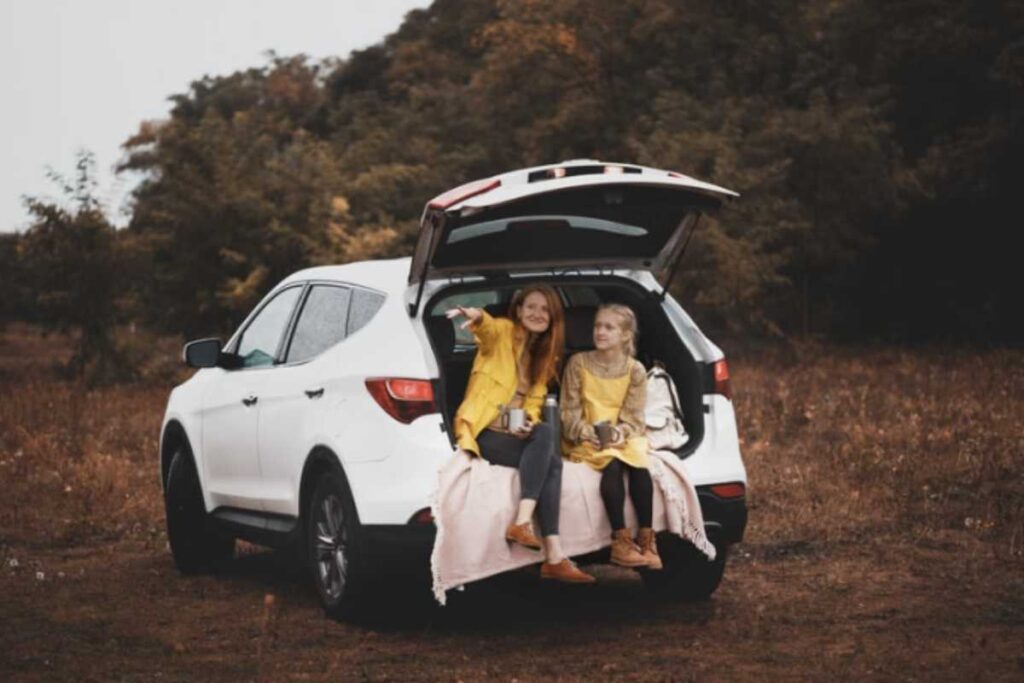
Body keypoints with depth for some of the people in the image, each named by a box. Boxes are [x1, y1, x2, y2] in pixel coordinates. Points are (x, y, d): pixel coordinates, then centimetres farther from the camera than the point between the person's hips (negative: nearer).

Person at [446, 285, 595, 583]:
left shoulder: (545, 355, 18)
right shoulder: (503, 332, 0)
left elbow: (534, 402, 13)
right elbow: (488, 329, -25)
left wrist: (529, 421, -12)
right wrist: (477, 316, -51)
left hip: (516, 434, 6)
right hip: (483, 432, -6)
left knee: (551, 461, -25)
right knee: (545, 434, -30)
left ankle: (553, 558, -33)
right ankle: (522, 523, -37)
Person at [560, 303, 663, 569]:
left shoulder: (635, 370, 5)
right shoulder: (578, 363, 3)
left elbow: (634, 416, 0)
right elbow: (569, 410, 1)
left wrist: (619, 433, -21)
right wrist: (584, 431, -18)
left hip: (624, 437, 2)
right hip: (586, 439, -1)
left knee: (639, 465, -30)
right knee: (612, 464, -32)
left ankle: (646, 540, -26)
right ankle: (621, 542, -34)